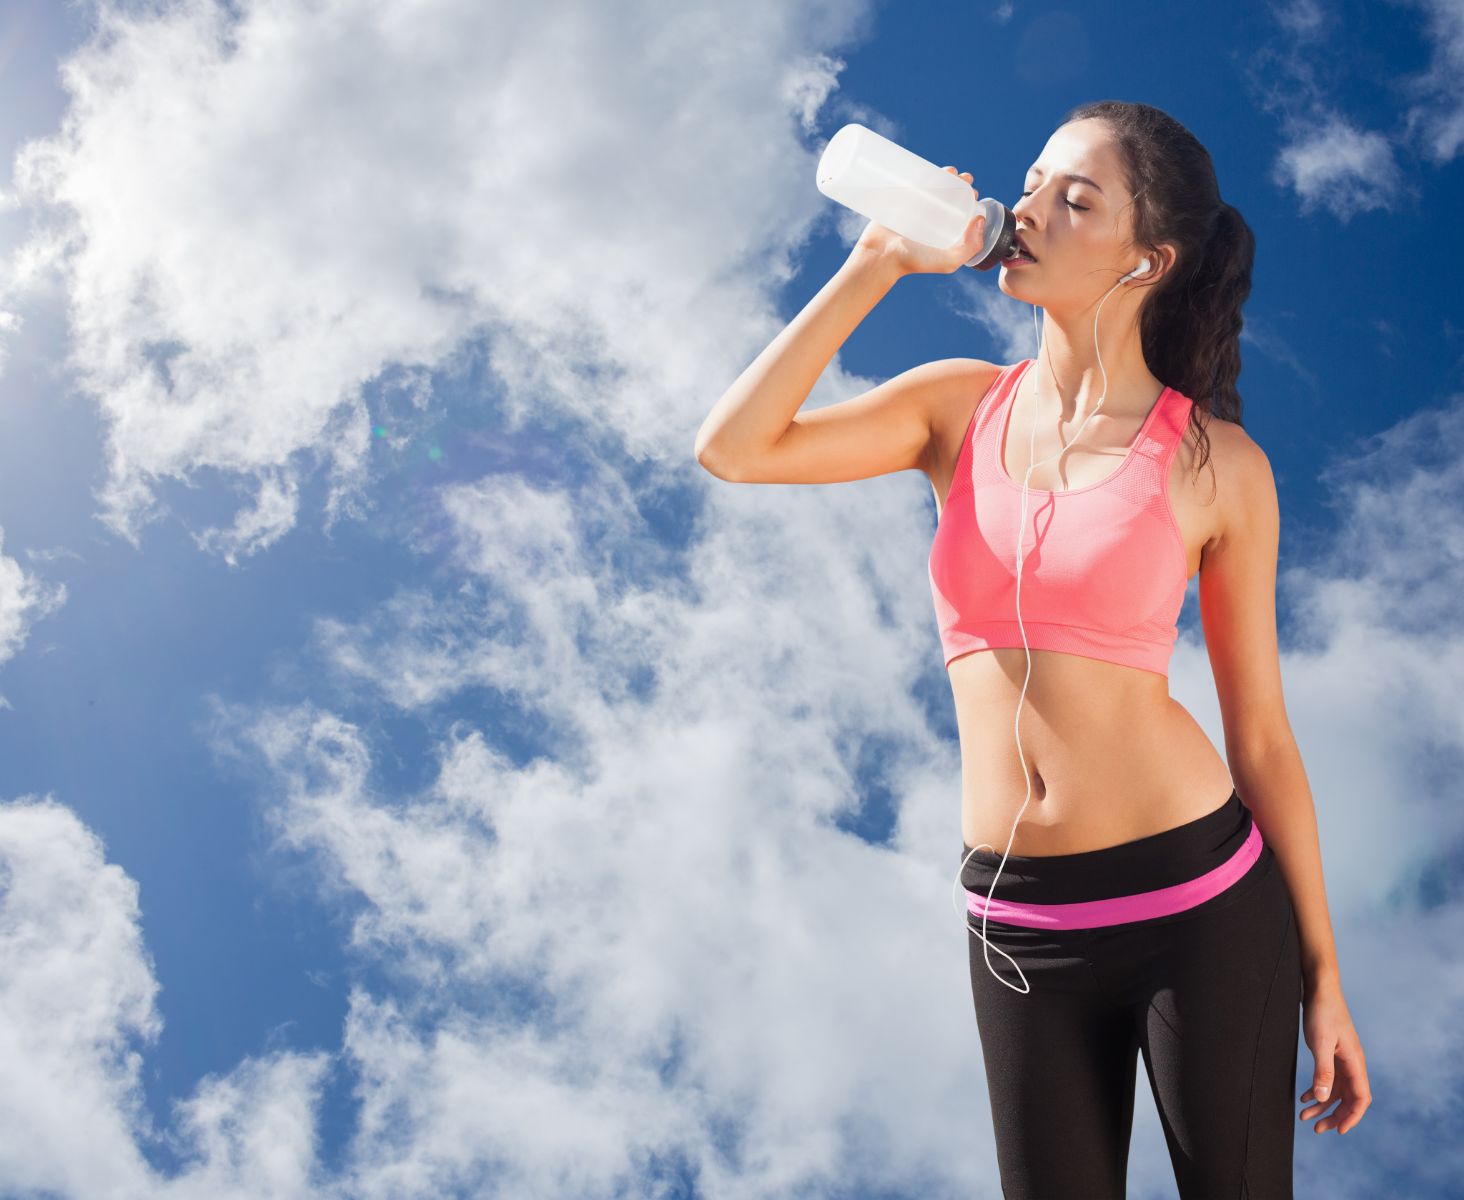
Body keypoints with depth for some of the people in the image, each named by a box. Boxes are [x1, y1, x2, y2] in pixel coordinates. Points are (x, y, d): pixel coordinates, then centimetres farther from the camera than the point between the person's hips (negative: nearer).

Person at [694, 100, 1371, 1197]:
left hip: (1200, 903, -2)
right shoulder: (963, 407, 4)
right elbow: (732, 449, -8)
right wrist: (877, 265, -9)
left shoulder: (1216, 463, -4)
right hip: (1020, 927, 3)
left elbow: (1260, 732, 0)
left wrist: (1322, 972, 2)